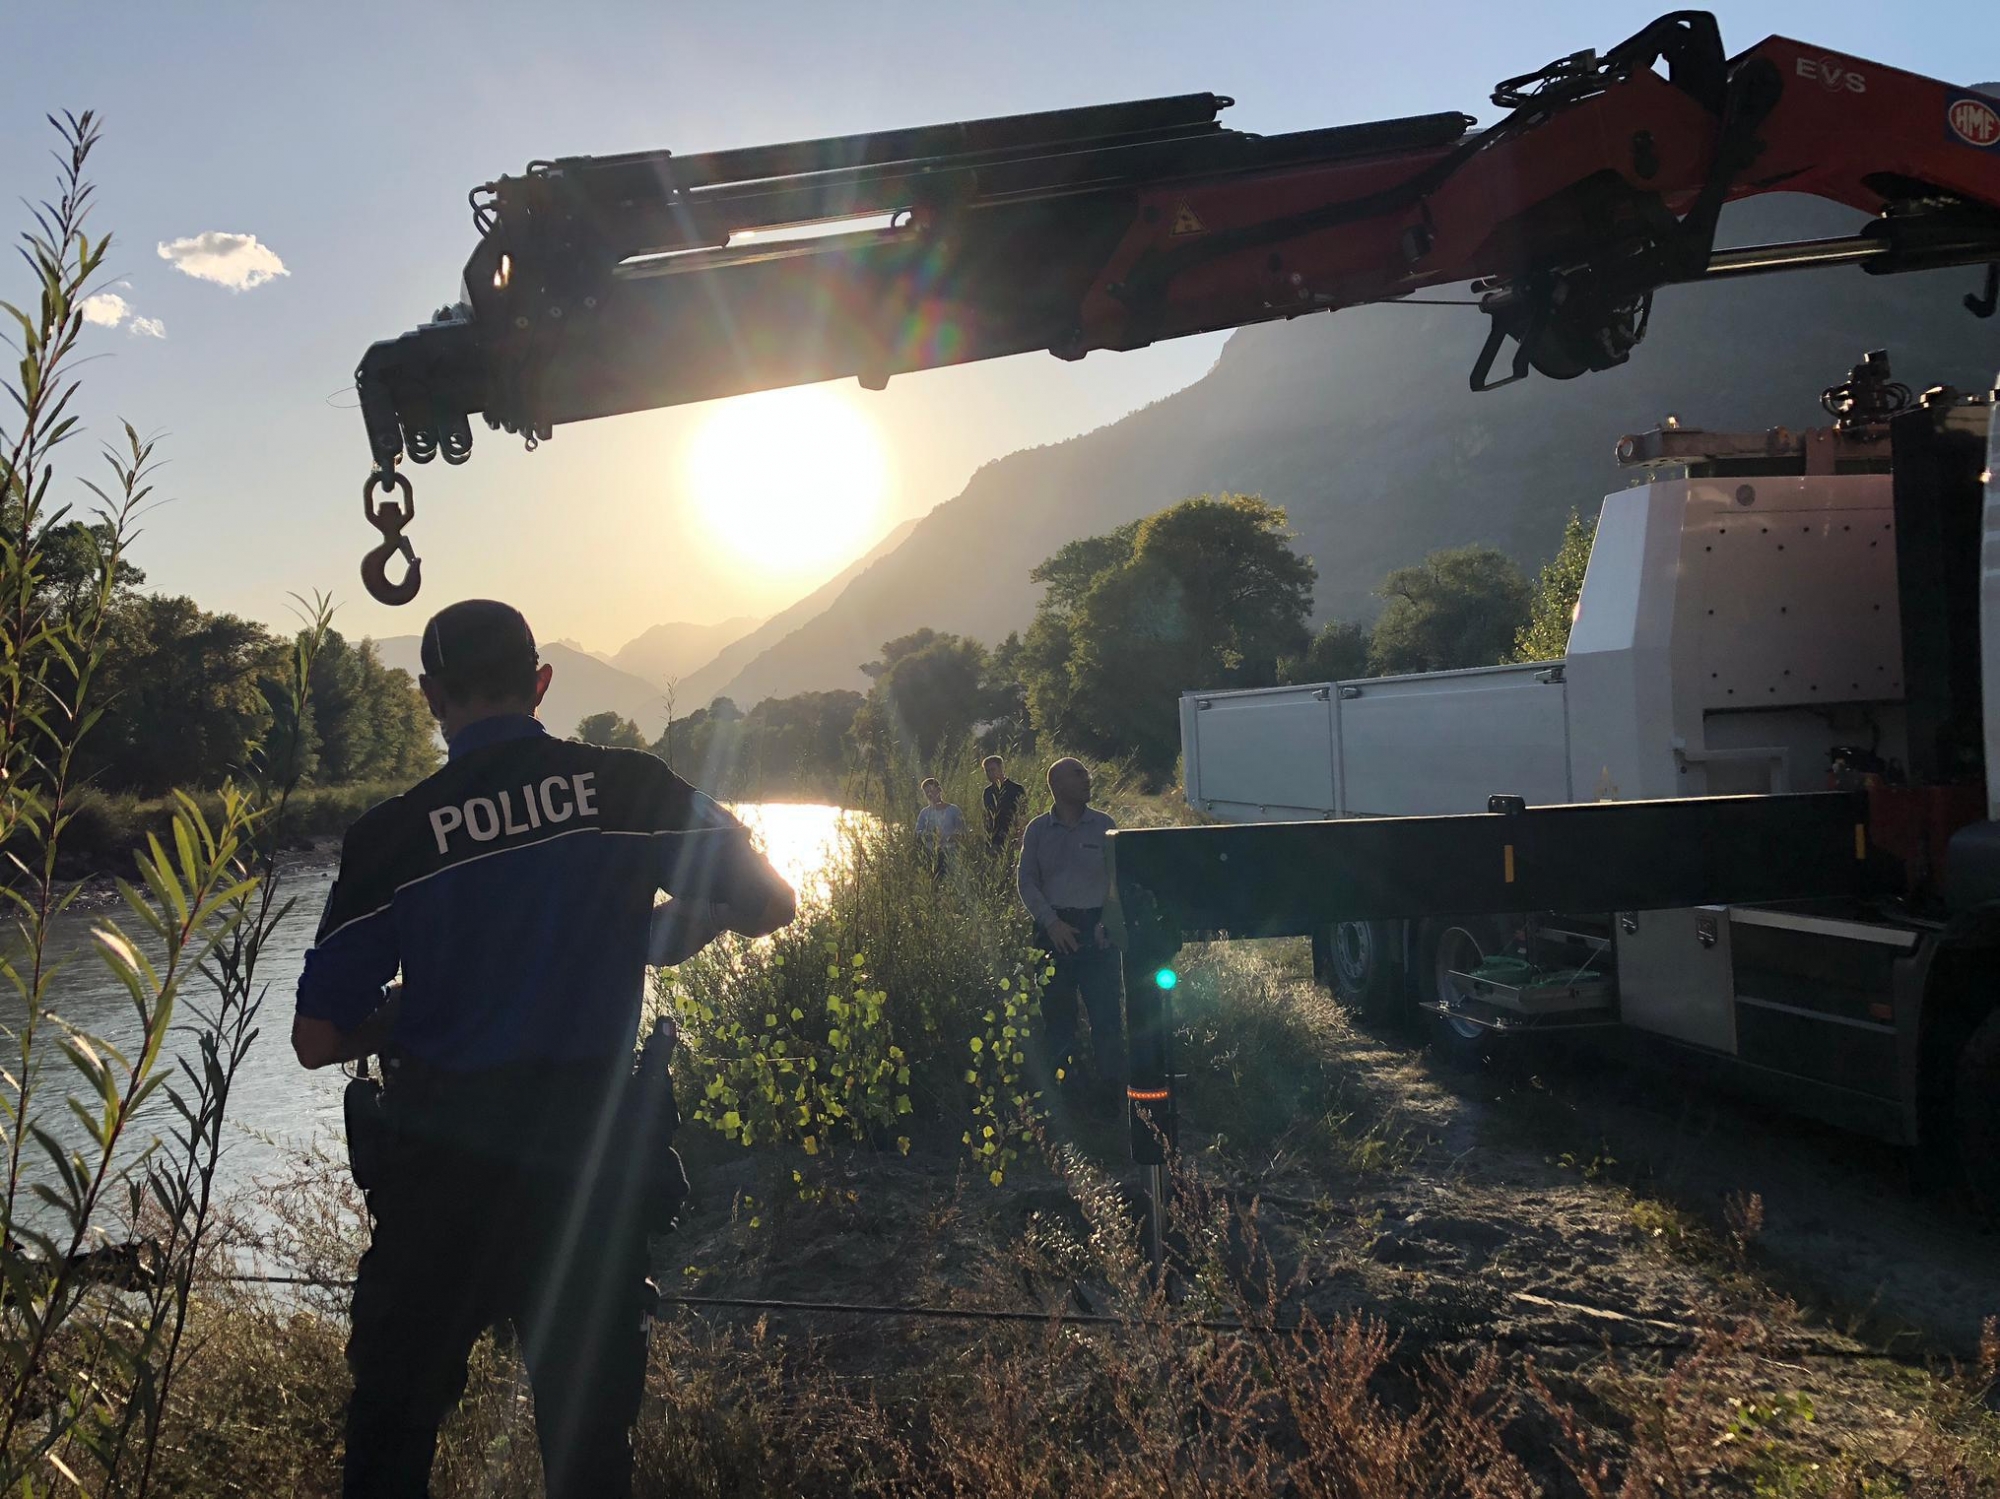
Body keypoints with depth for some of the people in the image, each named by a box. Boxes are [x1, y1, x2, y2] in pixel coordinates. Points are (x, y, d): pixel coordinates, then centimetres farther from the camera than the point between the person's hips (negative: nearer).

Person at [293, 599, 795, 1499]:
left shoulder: (390, 836, -6)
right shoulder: (628, 788, -6)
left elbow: (317, 1039, -3)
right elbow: (769, 903, -1)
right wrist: (675, 936, 16)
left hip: (443, 1164, 0)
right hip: (592, 1157, 1)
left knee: (394, 1422, 16)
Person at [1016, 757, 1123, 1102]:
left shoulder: (1104, 826, 5)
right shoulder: (1038, 830, 5)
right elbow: (1026, 881, 3)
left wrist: (1109, 921, -8)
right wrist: (1051, 923, -8)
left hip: (1097, 928, 0)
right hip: (1055, 929, 0)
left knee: (1106, 1008, -3)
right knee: (1056, 1010, 4)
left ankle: (1113, 1083, 7)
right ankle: (1059, 1084, 14)